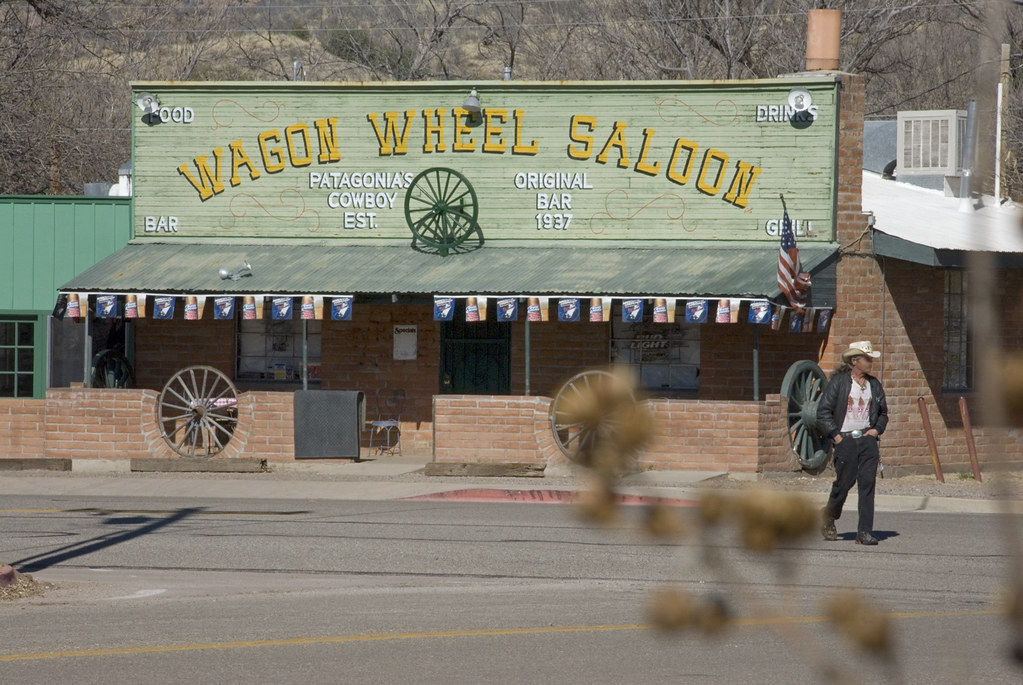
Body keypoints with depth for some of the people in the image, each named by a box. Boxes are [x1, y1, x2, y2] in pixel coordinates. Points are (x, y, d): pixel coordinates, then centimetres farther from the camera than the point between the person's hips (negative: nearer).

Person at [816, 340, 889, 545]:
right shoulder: (838, 382, -3)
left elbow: (883, 412, 25)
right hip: (846, 441, -4)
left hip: (867, 440, 4)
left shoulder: (874, 384, 12)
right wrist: (836, 436, -8)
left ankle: (865, 532, -7)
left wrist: (877, 429, 7)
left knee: (868, 483, -7)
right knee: (844, 483, 0)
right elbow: (823, 412, -4)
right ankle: (828, 520, 27)